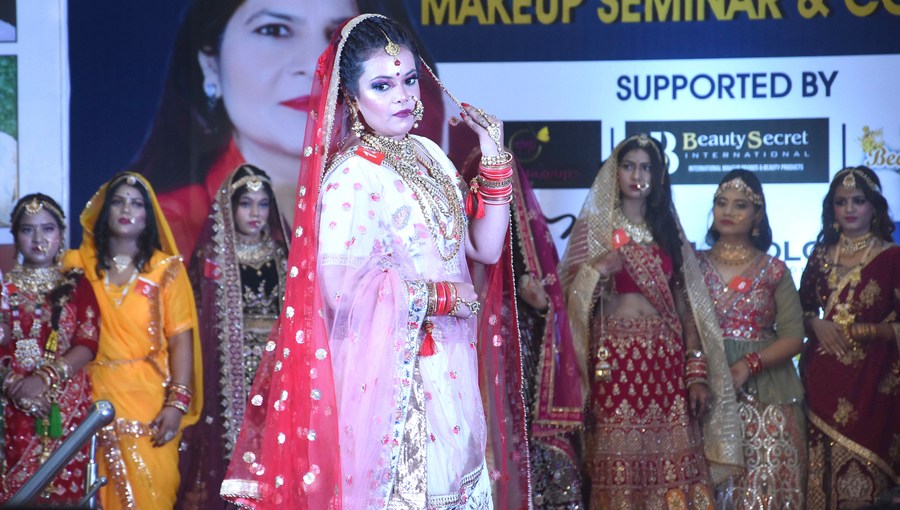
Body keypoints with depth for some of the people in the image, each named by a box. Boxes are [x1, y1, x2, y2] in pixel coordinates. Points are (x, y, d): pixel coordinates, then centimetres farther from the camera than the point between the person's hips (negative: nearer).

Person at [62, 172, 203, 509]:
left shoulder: (166, 269, 3)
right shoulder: (78, 265, 8)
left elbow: (181, 339, -2)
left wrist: (178, 403, -11)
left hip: (151, 398, -1)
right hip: (96, 398, 1)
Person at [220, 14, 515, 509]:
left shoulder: (428, 153, 7)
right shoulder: (351, 178, -17)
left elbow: (485, 248, 8)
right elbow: (341, 291, -25)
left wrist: (494, 161, -1)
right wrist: (444, 297, -15)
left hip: (447, 371, 8)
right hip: (394, 376, -8)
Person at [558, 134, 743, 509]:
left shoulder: (669, 232, 15)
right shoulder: (593, 227, 7)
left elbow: (687, 306, 10)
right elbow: (569, 294, 0)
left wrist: (698, 372, 3)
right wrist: (596, 270, -19)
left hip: (666, 358, 3)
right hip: (616, 358, -2)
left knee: (673, 462, -4)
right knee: (620, 459, -7)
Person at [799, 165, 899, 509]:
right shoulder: (821, 256, 13)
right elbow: (802, 311, 18)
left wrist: (865, 331, -13)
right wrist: (816, 325, -1)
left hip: (871, 382, -4)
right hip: (822, 377, 4)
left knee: (862, 479, -6)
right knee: (823, 480, 3)